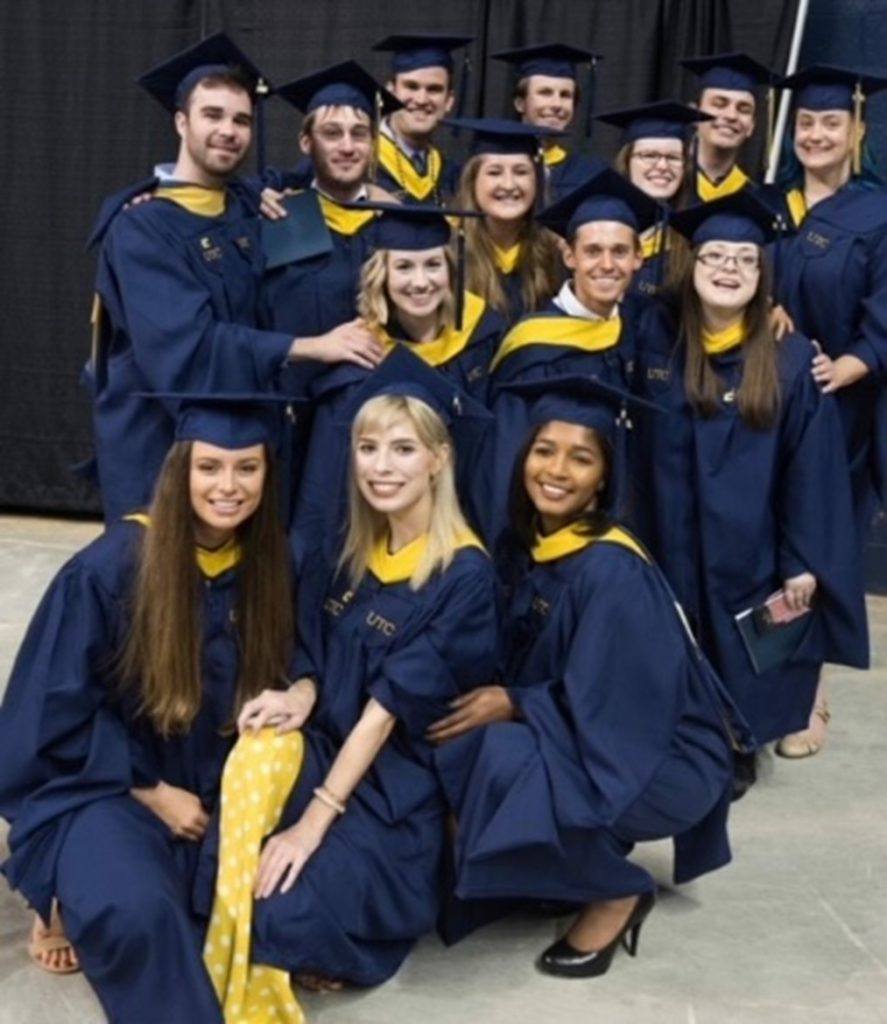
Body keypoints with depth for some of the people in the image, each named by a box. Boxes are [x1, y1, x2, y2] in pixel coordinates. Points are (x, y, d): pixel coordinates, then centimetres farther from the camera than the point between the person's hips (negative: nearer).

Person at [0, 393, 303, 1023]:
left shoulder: (272, 564, -4)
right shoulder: (111, 567, -16)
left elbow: (283, 667, 12)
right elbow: (59, 710, -10)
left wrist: (301, 693, -12)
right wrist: (153, 793, -12)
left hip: (223, 790, 7)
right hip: (103, 787, -7)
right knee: (136, 912, -36)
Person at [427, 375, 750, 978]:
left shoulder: (612, 569, -25)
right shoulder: (530, 542, -2)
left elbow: (603, 707, -25)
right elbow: (526, 665, 10)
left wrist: (511, 706, -18)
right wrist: (494, 701, -7)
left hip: (665, 760, -8)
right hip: (577, 738, 8)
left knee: (508, 757, -30)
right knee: (454, 749, -10)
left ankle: (618, 894, -5)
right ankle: (588, 862, 9)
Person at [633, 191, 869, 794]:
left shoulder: (792, 359, -7)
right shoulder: (657, 344, -1)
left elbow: (811, 469, -7)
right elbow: (635, 450, 4)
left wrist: (803, 563, -11)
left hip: (753, 550, -2)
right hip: (675, 544, 2)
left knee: (743, 662, 11)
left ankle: (738, 751, 32)